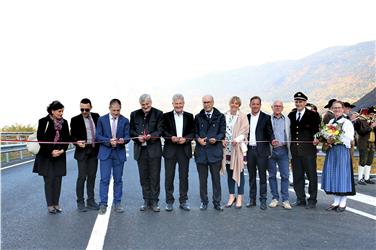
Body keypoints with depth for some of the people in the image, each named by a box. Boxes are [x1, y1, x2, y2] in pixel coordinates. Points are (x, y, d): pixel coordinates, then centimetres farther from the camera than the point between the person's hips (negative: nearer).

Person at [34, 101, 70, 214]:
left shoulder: (64, 122, 5)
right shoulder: (43, 122, -7)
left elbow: (67, 138, 7)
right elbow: (40, 139, -9)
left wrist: (62, 150, -9)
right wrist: (50, 152, -14)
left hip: (60, 156, 4)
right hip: (46, 156, -3)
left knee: (58, 180, 4)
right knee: (49, 180, -1)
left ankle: (56, 204, 14)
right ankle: (50, 205, 9)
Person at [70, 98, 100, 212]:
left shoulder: (96, 117, 6)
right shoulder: (75, 120, -3)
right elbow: (72, 136, -1)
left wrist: (100, 146, 2)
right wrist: (77, 142, -23)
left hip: (94, 150, 4)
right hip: (82, 151, -3)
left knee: (92, 176, 10)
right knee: (82, 177, -2)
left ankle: (91, 201, 19)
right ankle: (80, 202, 8)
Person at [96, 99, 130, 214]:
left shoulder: (125, 121, 3)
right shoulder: (102, 119, 2)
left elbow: (127, 136, 3)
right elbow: (98, 136, -1)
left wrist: (123, 140, -21)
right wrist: (109, 140, -17)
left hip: (119, 153, 1)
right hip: (105, 153, -1)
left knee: (118, 179, 8)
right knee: (104, 179, -4)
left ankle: (117, 203, 17)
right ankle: (103, 204, 3)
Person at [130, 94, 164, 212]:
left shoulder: (158, 114, 1)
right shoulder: (134, 114, 10)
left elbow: (160, 130, -5)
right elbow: (131, 130, 10)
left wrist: (150, 136, -23)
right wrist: (138, 137, -9)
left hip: (154, 149, -3)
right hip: (140, 149, 3)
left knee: (155, 177, 0)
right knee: (144, 177, 10)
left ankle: (154, 201, 10)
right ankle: (146, 201, 20)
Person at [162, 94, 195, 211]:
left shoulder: (189, 116, 8)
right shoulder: (166, 116, 5)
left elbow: (193, 132, 3)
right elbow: (163, 131, -1)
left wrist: (185, 139, -15)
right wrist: (171, 137, -19)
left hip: (184, 150, 1)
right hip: (170, 150, -1)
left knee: (184, 176, 6)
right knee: (169, 176, 3)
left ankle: (183, 201, 16)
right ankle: (169, 201, 13)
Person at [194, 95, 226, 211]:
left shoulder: (220, 116, 6)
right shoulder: (198, 117, 12)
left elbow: (222, 132, 2)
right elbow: (195, 132, 11)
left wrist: (216, 139, -17)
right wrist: (198, 139, -9)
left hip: (215, 151, -1)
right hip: (201, 151, 2)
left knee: (216, 178, 4)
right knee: (202, 179, 8)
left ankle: (217, 202, 14)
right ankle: (204, 201, 19)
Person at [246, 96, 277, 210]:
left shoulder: (266, 118, 1)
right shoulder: (246, 118, 11)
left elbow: (270, 132, -1)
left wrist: (272, 140, -20)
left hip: (261, 150, -3)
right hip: (249, 150, 3)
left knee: (262, 176, 0)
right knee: (251, 176, 11)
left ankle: (263, 200, 8)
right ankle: (252, 199, 19)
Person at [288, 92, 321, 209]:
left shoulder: (313, 115, -1)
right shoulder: (291, 115, 12)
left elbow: (317, 130, -6)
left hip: (308, 150, -4)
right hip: (295, 150, 5)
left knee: (311, 175, 4)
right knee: (297, 176, 11)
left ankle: (312, 200, 14)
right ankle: (300, 199, 22)